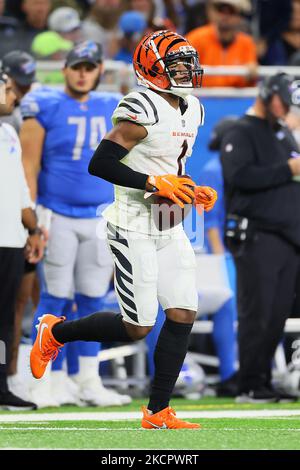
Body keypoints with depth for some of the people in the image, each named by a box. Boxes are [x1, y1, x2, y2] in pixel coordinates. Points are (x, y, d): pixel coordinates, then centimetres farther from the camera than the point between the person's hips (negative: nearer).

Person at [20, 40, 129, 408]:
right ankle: (52, 382, 2)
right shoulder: (45, 106, -4)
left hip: (102, 218, 4)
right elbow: (29, 166, -5)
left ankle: (89, 382, 14)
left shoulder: (112, 109, 11)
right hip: (58, 217, -4)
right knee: (55, 298, -4)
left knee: (91, 300, 8)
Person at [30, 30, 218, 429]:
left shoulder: (192, 111, 11)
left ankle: (158, 414, 7)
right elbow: (100, 164, -20)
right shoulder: (143, 110, -17)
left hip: (169, 230, 8)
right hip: (134, 228, -8)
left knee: (183, 315, 0)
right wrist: (155, 185, -24)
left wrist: (194, 192, 7)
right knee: (137, 327, -6)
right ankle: (56, 332, 19)